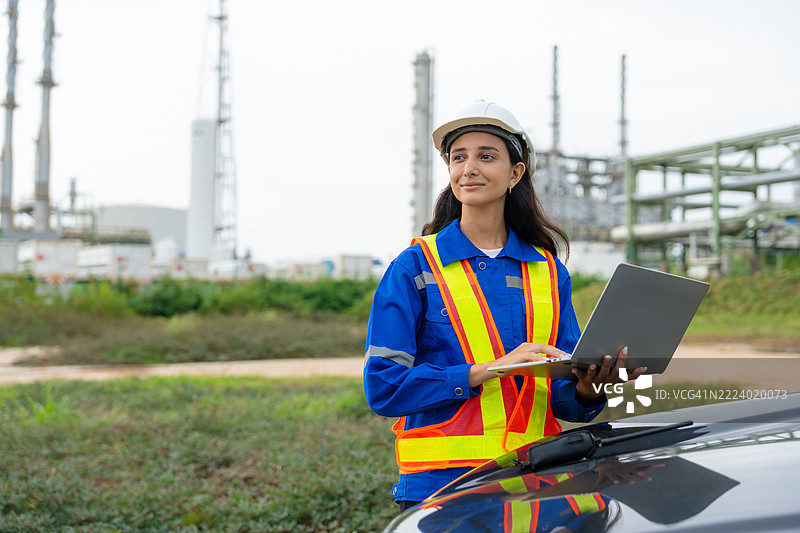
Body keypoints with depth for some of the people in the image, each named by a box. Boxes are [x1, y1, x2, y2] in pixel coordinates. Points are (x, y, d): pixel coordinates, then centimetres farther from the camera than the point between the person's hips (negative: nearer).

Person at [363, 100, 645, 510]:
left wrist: (587, 390, -12)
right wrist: (487, 371, -19)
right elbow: (382, 385, -10)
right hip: (442, 483, -4)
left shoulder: (549, 271, 10)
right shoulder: (415, 268, -1)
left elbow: (561, 398, 11)